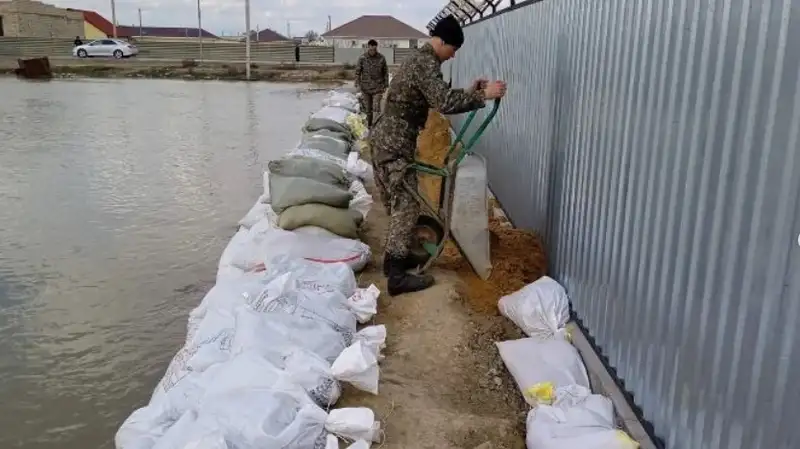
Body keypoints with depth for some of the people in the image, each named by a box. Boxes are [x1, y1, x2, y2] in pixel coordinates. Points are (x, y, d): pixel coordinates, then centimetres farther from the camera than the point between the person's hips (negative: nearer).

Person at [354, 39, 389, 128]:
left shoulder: (381, 58, -4)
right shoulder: (362, 58, -5)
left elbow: (385, 72, 5)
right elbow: (357, 72, 1)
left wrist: (386, 85, 4)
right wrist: (358, 85, -6)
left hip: (378, 87, -1)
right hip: (365, 87, 1)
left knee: (376, 108, -9)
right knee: (368, 108, 10)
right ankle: (369, 124, 26)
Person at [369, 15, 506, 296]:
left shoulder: (419, 59, 17)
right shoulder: (427, 64, -16)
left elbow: (437, 98, 23)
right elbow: (444, 103, -31)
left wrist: (469, 92, 14)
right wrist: (483, 95, -25)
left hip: (386, 139, 10)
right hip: (395, 144, -10)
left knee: (398, 204, 18)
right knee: (406, 206, -6)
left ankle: (395, 258, 29)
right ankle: (397, 277, -3)